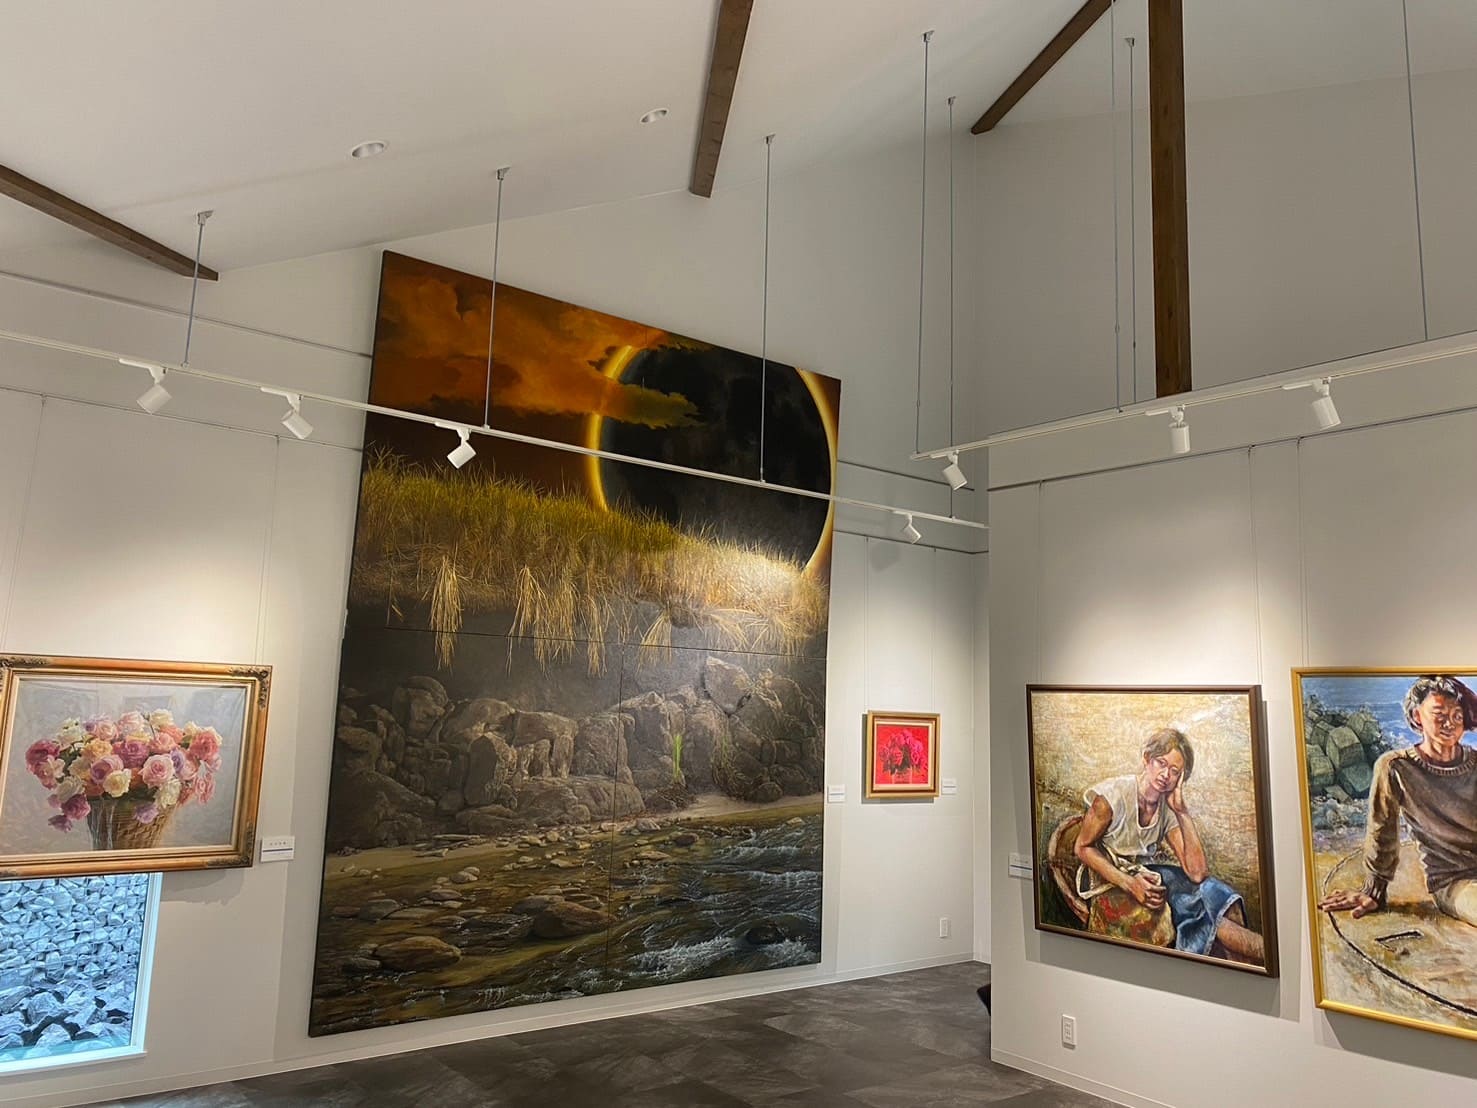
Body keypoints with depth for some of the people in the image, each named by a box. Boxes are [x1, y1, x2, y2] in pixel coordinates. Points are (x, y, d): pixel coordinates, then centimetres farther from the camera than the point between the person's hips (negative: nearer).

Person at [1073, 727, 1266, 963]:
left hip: (1147, 874, 5)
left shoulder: (1170, 808, -4)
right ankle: (1265, 951, -18)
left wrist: (1182, 811, -19)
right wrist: (1130, 884, -26)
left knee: (1208, 889, -22)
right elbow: (1083, 847, -13)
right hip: (1111, 877, -5)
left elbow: (1197, 873, -15)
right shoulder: (1113, 795, -19)